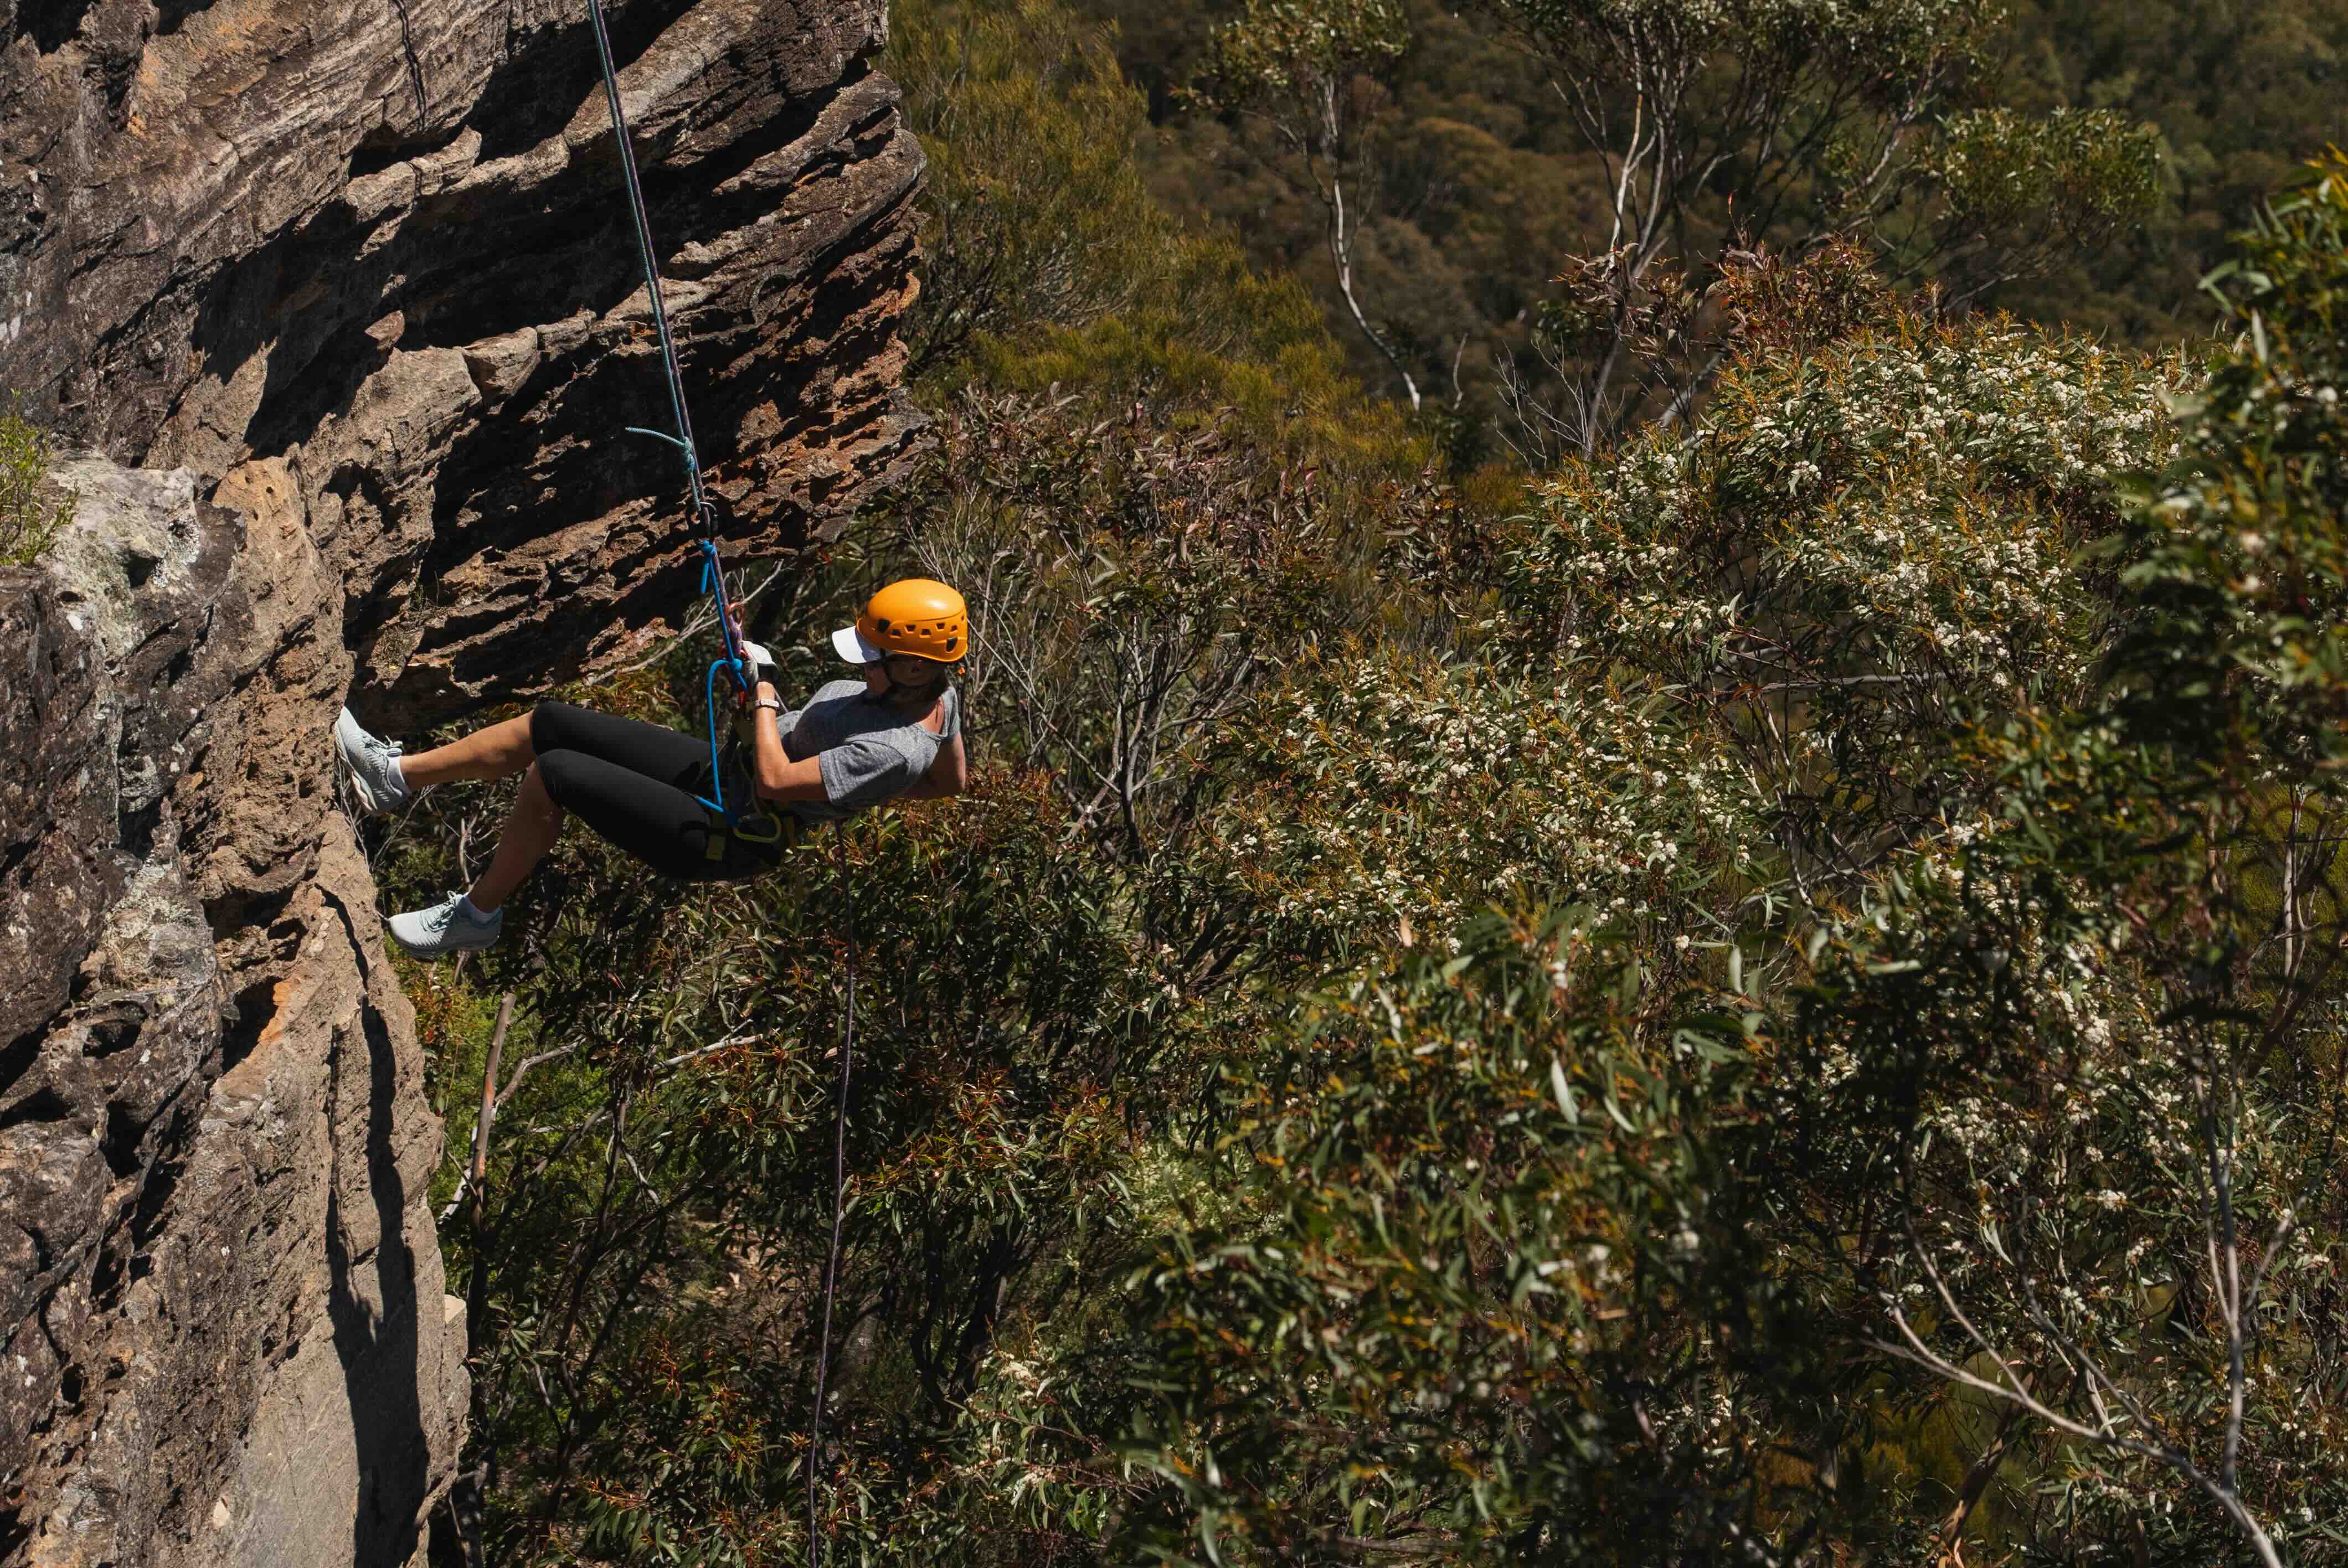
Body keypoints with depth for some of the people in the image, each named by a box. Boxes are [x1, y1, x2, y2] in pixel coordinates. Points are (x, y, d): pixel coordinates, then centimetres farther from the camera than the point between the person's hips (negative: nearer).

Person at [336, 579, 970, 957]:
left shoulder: (895, 751, -31)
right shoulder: (937, 693, -4)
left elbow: (776, 780, -29)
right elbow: (954, 778, 14)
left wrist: (764, 692, -14)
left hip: (722, 838, -10)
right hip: (718, 769, 10)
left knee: (554, 773, -18)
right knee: (548, 723, 6)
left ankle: (477, 913, 3)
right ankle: (397, 776, 20)